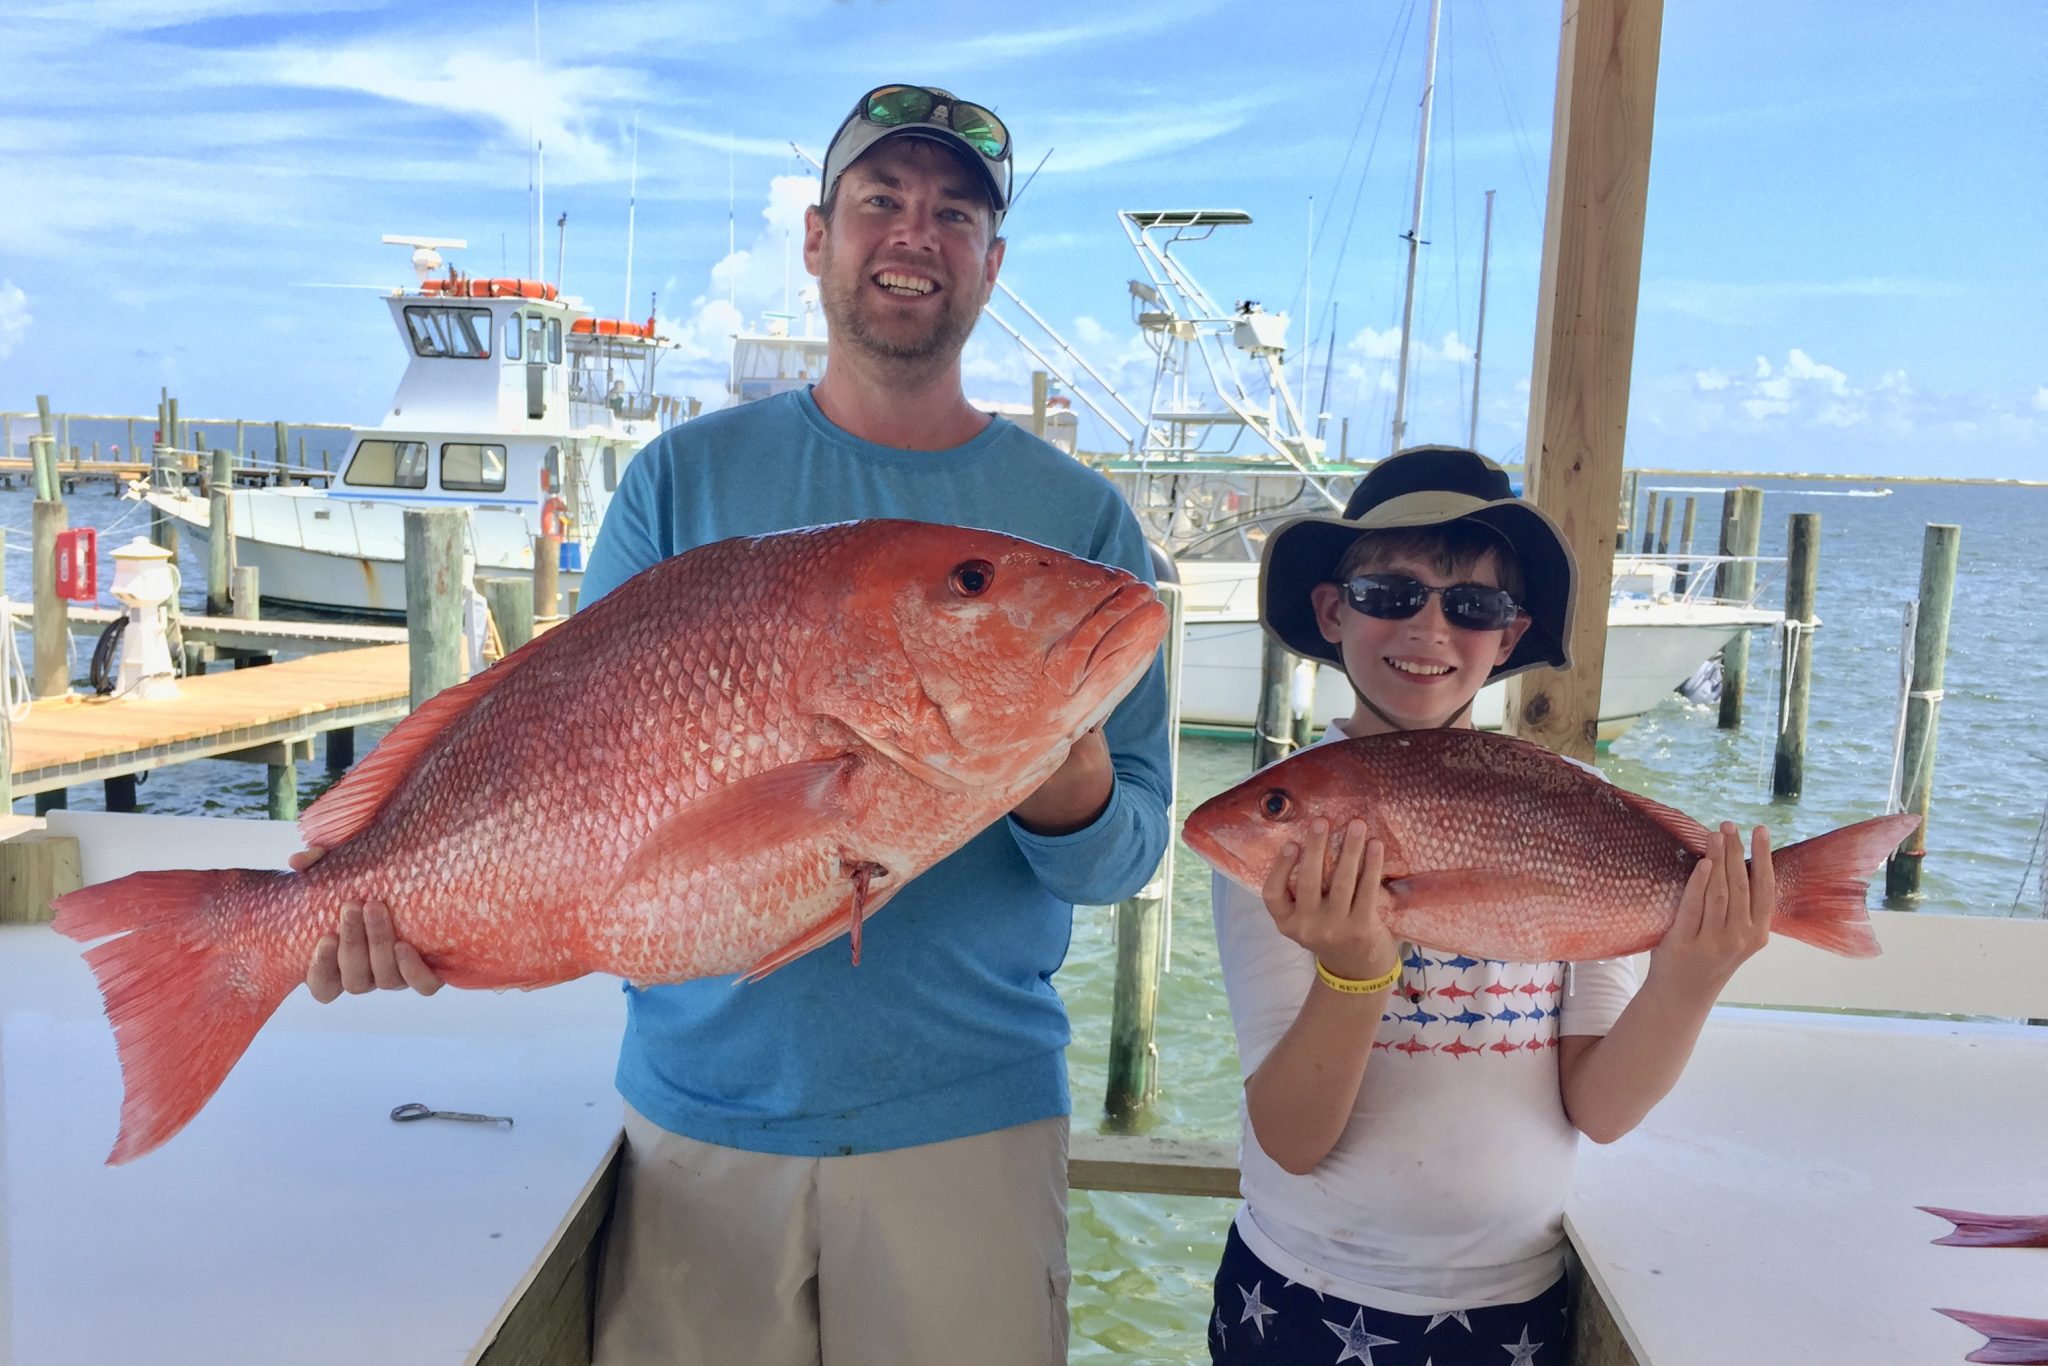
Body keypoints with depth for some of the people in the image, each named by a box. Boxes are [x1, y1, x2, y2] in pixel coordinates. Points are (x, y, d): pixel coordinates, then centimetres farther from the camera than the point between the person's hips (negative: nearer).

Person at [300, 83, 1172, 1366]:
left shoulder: (1079, 518, 0)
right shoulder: (686, 477, 2)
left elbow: (1132, 847, -2)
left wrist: (1068, 794, -24)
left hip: (968, 1117, 0)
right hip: (701, 1105, 1)